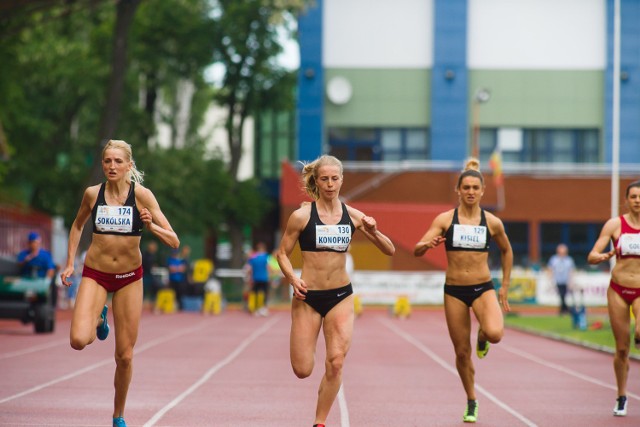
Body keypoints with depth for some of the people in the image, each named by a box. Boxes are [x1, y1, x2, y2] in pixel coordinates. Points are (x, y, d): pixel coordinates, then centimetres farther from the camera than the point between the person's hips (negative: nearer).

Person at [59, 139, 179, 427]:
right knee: (79, 340, -22)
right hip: (95, 275, 1)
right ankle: (98, 321, 16)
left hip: (129, 277, -1)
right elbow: (77, 226, 17)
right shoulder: (92, 194, -5)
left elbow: (174, 242, -12)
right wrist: (69, 263, 10)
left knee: (124, 356, 1)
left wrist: (151, 226, -29)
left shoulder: (142, 195, -11)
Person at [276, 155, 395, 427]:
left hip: (341, 296, 2)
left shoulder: (352, 216, 2)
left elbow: (390, 250, 5)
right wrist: (292, 279, -16)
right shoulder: (302, 216, -6)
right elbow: (282, 253, 1)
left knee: (335, 363, -9)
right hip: (308, 296, -2)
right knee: (302, 370, -2)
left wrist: (373, 233, -14)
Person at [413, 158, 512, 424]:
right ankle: (471, 403, 26)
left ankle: (482, 337, 11)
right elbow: (417, 250, -8)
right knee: (462, 352, 5)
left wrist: (505, 287, 13)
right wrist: (427, 245, -32)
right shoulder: (445, 220, -3)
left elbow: (506, 251, 17)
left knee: (495, 334, -28)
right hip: (454, 290, 1)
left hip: (483, 288, 0)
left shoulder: (492, 222, 0)